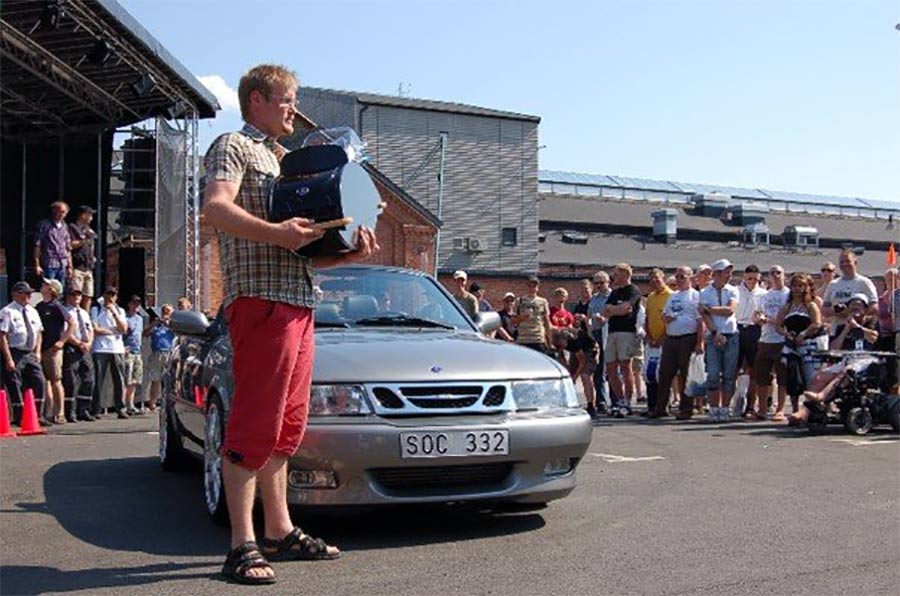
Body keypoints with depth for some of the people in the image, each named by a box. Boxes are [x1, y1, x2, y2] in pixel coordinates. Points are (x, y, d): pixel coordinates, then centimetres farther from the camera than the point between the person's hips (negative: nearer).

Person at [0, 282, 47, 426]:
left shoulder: (32, 311, 12)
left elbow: (38, 333, 20)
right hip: (15, 353, -6)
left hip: (30, 354, 7)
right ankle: (19, 418, 6)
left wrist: (37, 352, 8)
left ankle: (36, 416, 10)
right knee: (15, 386, -3)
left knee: (39, 382, 1)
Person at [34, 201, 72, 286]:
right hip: (49, 265, -5)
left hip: (62, 266, 5)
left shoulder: (65, 227, 16)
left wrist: (69, 266, 15)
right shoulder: (44, 225, -1)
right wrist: (37, 265, -10)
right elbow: (37, 246, -4)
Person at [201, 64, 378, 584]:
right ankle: (243, 546, -5)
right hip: (261, 298, -9)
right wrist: (277, 233, -30)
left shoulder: (284, 160, 28)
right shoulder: (234, 146, 4)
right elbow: (216, 208, -17)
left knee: (287, 426, 11)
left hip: (299, 302, 9)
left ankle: (280, 532, 19)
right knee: (255, 425, -9)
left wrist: (349, 255, 9)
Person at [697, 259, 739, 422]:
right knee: (713, 375, -4)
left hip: (731, 336, 1)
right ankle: (714, 409, 3)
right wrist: (715, 333, -15)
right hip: (714, 337, -1)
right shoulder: (705, 293, 5)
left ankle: (724, 409, 8)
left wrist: (709, 308, -8)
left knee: (729, 376, 1)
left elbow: (730, 310, -7)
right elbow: (705, 316, -4)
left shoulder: (732, 291, 8)